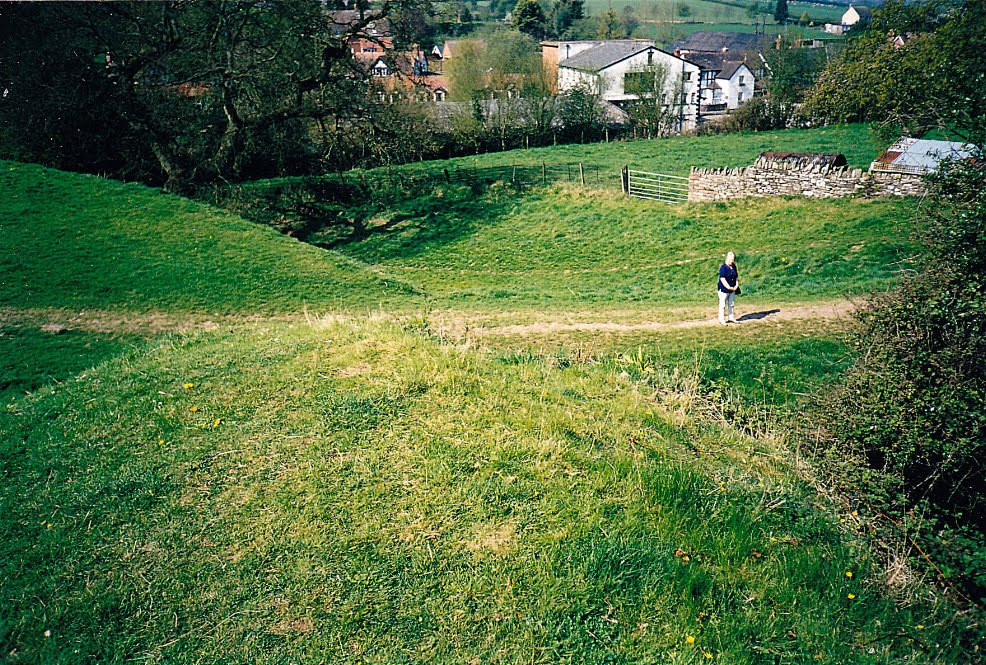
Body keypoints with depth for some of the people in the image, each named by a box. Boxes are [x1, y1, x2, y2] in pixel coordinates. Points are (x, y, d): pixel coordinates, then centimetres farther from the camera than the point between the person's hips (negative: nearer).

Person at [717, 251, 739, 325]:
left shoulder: (734, 267, 9)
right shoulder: (723, 267, -15)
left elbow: (736, 277, 16)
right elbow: (722, 279, -20)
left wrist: (736, 285, 1)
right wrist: (729, 287, -21)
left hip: (732, 289, 7)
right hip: (724, 289, -7)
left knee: (731, 304, 13)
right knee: (723, 305, -1)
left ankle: (731, 318, 23)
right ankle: (721, 319, 6)